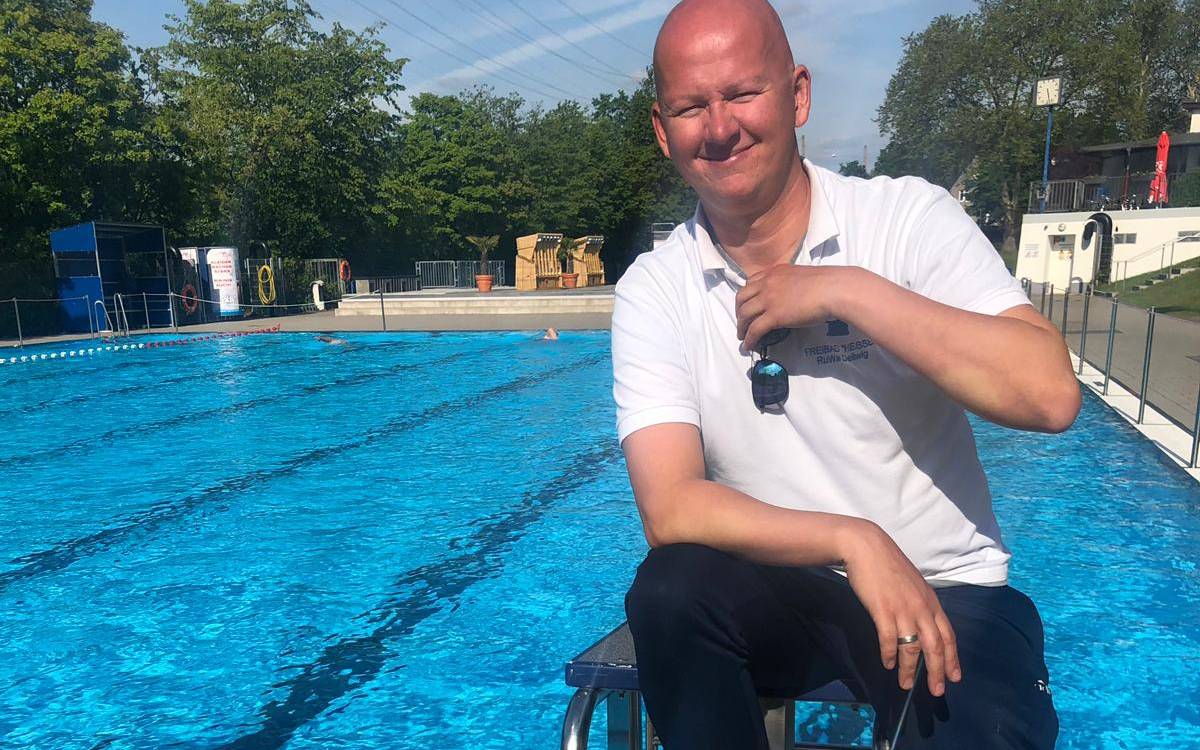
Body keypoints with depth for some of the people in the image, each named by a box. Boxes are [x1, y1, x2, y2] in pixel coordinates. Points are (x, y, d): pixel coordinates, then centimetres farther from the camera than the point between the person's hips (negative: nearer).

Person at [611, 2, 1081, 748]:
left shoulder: (911, 217, -8)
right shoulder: (653, 290, -6)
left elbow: (1051, 393, -20)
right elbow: (671, 509, -15)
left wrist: (847, 292, -23)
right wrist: (850, 540, -26)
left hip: (946, 593, -1)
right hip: (779, 595, 2)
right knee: (671, 587, -28)